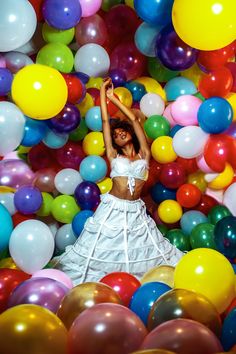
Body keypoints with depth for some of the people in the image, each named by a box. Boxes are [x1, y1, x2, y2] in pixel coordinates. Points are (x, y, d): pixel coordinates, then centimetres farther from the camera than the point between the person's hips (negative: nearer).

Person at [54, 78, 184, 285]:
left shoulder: (144, 154, 6)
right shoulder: (114, 156, 4)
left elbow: (133, 119, 4)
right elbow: (105, 121, 4)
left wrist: (113, 98, 10)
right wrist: (103, 93, 9)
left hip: (136, 211, 1)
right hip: (113, 209, -1)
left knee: (142, 250, 9)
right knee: (105, 251, 6)